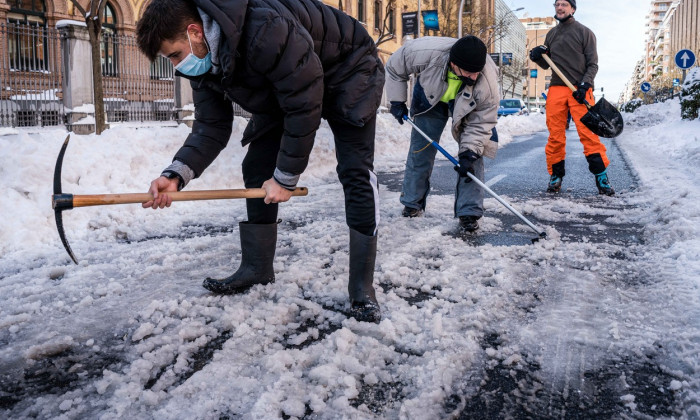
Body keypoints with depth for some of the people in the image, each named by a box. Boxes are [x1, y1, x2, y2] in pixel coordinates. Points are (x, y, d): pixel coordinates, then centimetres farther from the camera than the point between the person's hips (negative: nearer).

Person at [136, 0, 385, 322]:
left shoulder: (265, 32, -40)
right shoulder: (201, 61, -13)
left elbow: (304, 106, -34)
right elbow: (211, 127, -11)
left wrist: (285, 177, -26)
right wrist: (176, 175, -28)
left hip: (347, 74, -8)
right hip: (282, 92, 8)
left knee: (355, 173, -19)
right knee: (256, 169, 0)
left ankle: (362, 288, -13)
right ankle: (257, 268, 12)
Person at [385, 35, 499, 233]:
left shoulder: (487, 82, -39)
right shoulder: (426, 53, -41)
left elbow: (481, 122, -25)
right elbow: (394, 66, -18)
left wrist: (469, 153, -34)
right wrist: (397, 101, -14)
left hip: (469, 107, 0)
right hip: (430, 97, 1)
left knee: (472, 154, -11)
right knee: (420, 150, 3)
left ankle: (469, 212, -4)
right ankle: (412, 204, 19)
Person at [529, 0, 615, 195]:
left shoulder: (584, 32, 6)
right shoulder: (551, 35, 18)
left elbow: (593, 64, 2)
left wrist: (584, 85, -14)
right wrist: (538, 57, 1)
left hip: (580, 89, -3)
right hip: (556, 89, 4)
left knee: (588, 133, -11)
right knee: (555, 135, 0)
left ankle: (601, 177, -7)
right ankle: (556, 176, 10)